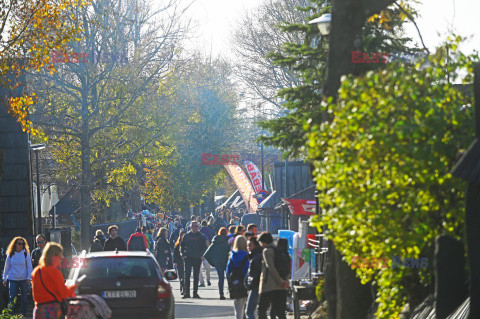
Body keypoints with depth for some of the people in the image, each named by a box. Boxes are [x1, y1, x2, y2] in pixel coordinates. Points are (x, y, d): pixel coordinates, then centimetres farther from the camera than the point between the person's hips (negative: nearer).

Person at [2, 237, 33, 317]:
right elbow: (7, 267, 11)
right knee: (11, 298, -6)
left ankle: (24, 315, 13)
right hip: (12, 280, 0)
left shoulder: (26, 254, 1)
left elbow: (29, 267, 3)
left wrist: (29, 277, -5)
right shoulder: (10, 255, 5)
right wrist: (4, 279, 11)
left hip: (23, 279, 0)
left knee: (24, 298, 3)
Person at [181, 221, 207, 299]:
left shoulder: (201, 236, 5)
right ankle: (187, 293, -5)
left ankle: (195, 293, 11)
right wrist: (184, 254, -2)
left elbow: (204, 247, 6)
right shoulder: (187, 236, 5)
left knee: (196, 276, 6)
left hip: (197, 258, 1)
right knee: (187, 275, -7)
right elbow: (182, 246, 10)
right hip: (188, 258, -1)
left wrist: (202, 255, -8)